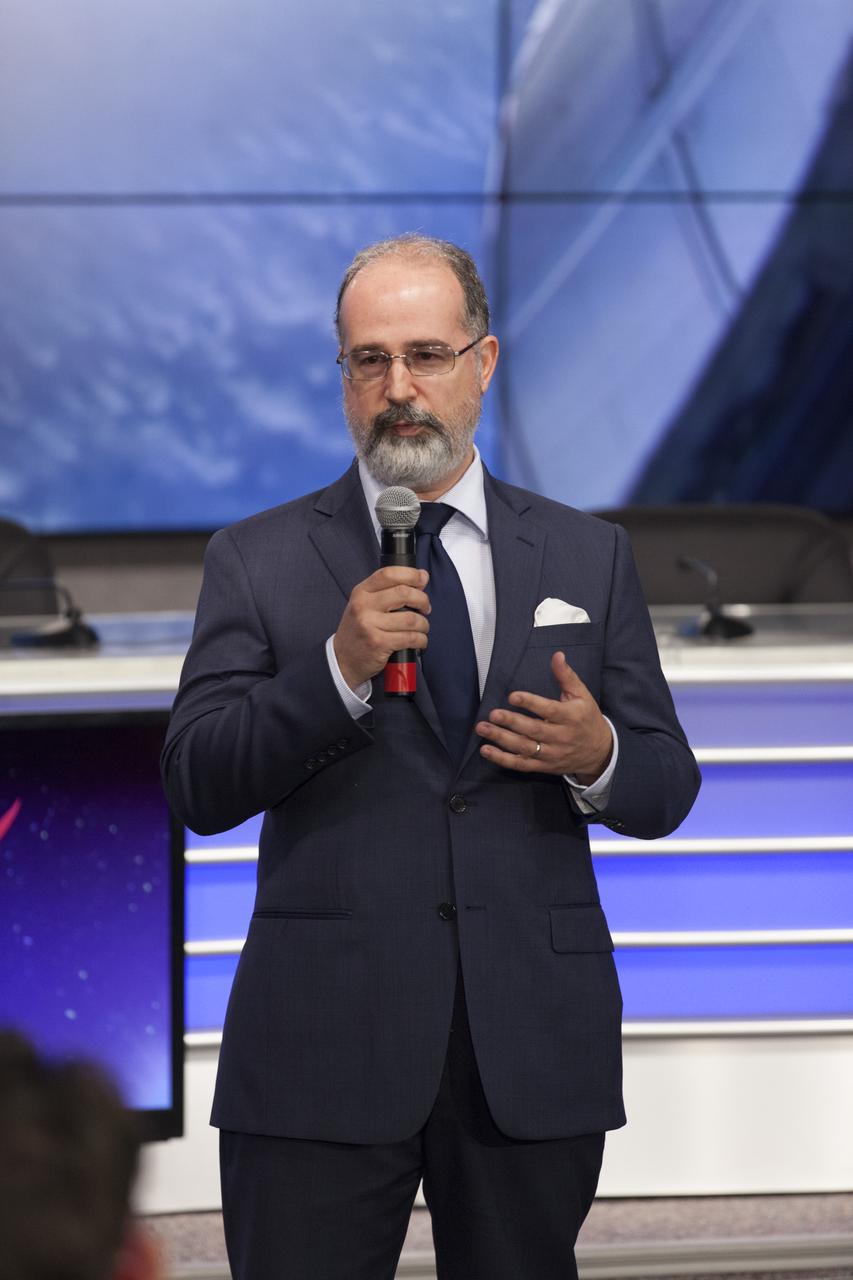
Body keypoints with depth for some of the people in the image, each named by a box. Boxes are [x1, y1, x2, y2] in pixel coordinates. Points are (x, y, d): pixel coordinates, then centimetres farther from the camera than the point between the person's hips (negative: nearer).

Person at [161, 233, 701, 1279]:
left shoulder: (587, 557, 11)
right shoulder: (258, 561, 4)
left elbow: (664, 791, 11)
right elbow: (199, 788, -4)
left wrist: (597, 756, -12)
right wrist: (339, 668, -18)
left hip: (534, 1057, 2)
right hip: (323, 1054, -2)